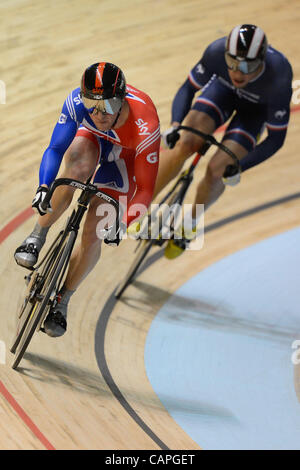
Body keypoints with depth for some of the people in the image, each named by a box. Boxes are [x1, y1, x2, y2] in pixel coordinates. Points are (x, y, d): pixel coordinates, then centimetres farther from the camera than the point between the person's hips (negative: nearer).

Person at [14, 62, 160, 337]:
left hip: (126, 156, -1)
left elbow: (145, 188, -34)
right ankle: (38, 236, -19)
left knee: (94, 232, -11)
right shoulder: (77, 101, -34)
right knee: (78, 166, -37)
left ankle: (62, 301, 10)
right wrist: (44, 187, -42)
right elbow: (55, 148, -25)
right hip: (93, 141, 2)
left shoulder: (145, 125, -40)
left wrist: (123, 223, -48)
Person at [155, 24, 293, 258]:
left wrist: (238, 167, -39)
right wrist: (176, 125, -36)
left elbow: (276, 139, -29)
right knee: (184, 144, -20)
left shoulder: (278, 81, -41)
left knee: (216, 170, -16)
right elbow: (188, 89, -19)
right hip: (224, 90, 2)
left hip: (258, 106, -2)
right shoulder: (217, 52, -35)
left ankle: (190, 223, 15)